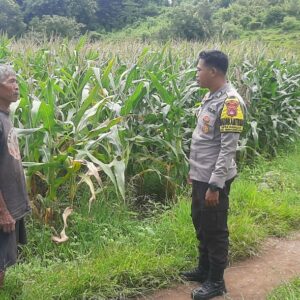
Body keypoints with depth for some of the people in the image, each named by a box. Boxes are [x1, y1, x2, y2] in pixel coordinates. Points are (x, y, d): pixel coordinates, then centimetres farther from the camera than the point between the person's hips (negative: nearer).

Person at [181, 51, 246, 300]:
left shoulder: (230, 102, -20)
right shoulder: (210, 97, 8)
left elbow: (228, 148, -22)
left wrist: (215, 185, -22)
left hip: (214, 179, -9)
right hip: (201, 176, 9)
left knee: (215, 230, 5)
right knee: (201, 224, 20)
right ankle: (204, 269, 38)